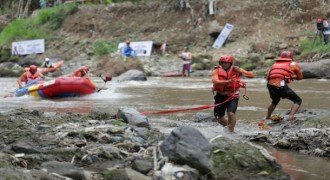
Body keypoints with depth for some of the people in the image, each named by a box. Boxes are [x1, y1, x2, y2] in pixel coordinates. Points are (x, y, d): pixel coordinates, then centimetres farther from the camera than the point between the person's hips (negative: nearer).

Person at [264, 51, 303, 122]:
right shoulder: (293, 64, 16)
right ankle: (291, 116, -11)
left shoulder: (275, 64, 26)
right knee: (298, 100, 8)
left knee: (275, 102, 34)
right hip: (281, 86, -5)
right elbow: (300, 77, 24)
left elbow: (267, 77, 27)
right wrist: (292, 76, 42)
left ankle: (267, 118, 43)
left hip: (270, 86, 5)